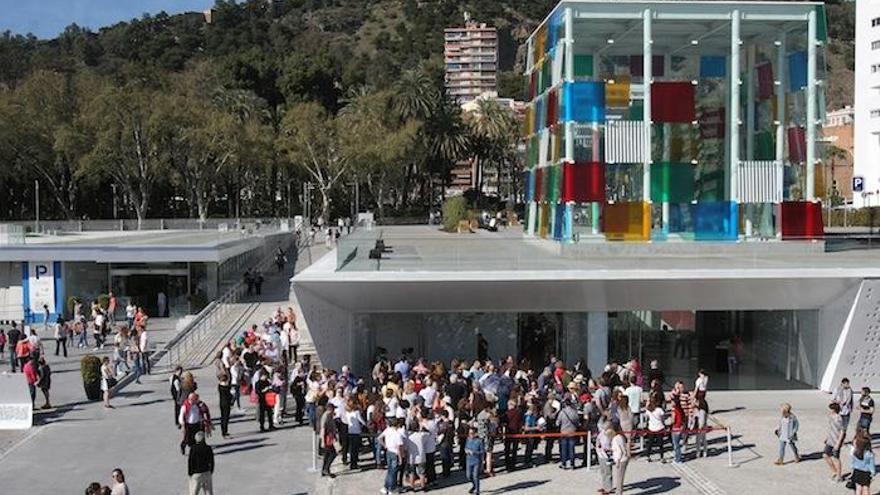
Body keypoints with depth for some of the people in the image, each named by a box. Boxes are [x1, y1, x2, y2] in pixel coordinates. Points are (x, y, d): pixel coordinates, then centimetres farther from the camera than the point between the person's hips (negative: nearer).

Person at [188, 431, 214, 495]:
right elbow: (211, 461, 1)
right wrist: (211, 471, 15)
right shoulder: (208, 448, -7)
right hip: (206, 472, 3)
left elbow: (190, 462, -10)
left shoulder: (193, 449, -15)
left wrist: (190, 473, 1)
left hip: (196, 473, -2)